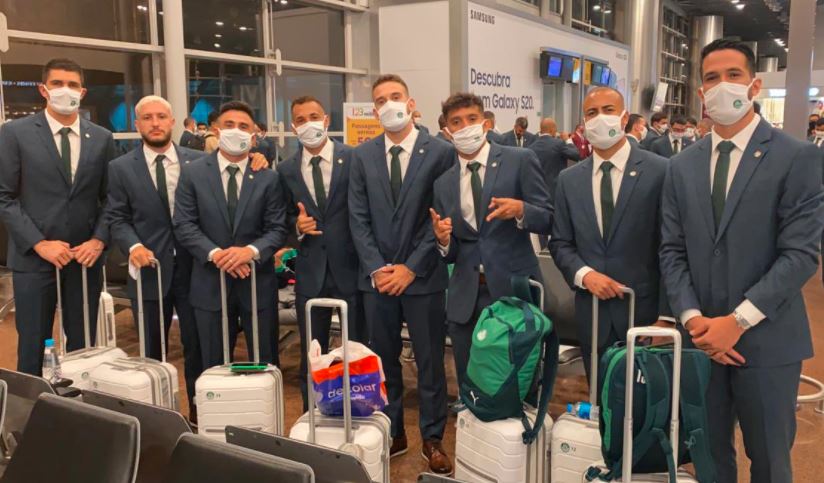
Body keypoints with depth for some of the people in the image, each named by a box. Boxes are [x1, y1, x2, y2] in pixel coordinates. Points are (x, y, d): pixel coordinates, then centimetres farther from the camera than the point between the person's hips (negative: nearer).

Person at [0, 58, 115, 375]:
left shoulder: (101, 138, 7)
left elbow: (109, 198, 8)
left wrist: (99, 240, -7)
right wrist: (39, 243, -12)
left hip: (86, 258, 3)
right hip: (34, 257, -2)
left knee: (83, 347, 10)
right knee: (33, 349, 6)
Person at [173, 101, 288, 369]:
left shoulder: (268, 178, 2)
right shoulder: (192, 173, 1)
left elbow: (277, 229, -2)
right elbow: (183, 225, -4)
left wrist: (251, 251, -21)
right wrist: (215, 254, -18)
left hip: (258, 282, 0)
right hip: (210, 284, 0)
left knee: (265, 364, 11)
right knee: (214, 367, 13)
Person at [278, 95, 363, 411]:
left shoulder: (355, 159, -4)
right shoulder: (286, 170, 5)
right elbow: (286, 217, 13)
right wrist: (297, 225, -8)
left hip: (350, 268, -2)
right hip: (310, 273, 3)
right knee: (312, 354, 13)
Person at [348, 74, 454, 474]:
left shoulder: (440, 152, -4)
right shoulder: (362, 156, 6)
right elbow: (358, 219, 3)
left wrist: (411, 268, -11)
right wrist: (376, 268, -8)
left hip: (422, 276, -3)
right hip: (377, 276, 3)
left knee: (430, 361, 7)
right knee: (383, 360, 12)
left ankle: (432, 438, 22)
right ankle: (392, 432, 28)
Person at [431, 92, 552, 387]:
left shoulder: (520, 161, -2)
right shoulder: (443, 183, 9)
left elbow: (549, 220, -4)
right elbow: (450, 254, 10)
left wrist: (520, 210, -24)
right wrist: (443, 240, -12)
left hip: (514, 289, -3)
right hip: (466, 299, 4)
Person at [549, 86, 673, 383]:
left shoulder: (660, 171, -5)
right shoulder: (569, 180, 6)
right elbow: (560, 244, 9)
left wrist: (666, 316, -10)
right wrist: (585, 274, -11)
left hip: (645, 311, -3)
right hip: (591, 314, 3)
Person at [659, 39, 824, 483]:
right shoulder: (682, 166, 8)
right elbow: (672, 251, 5)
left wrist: (738, 321, -17)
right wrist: (692, 317, -9)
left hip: (765, 340, -3)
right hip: (702, 337, 4)